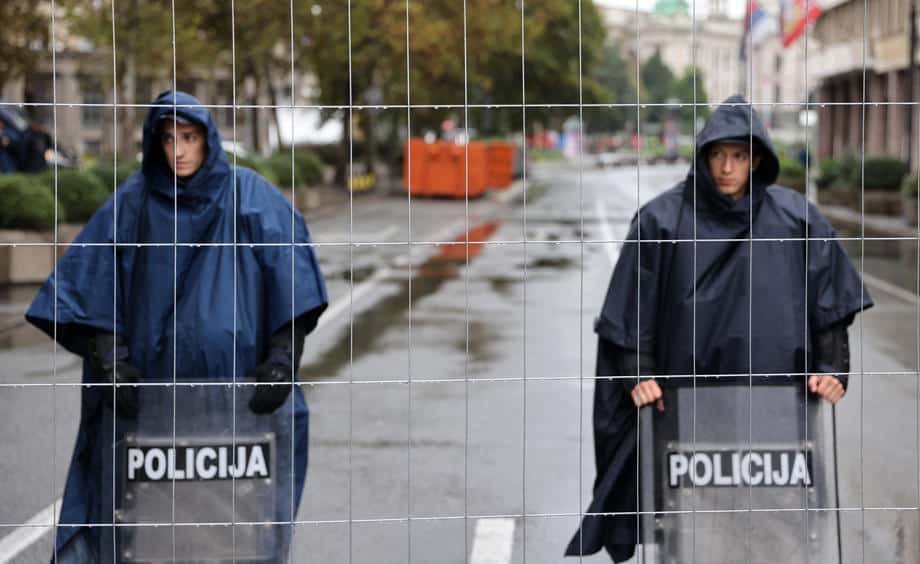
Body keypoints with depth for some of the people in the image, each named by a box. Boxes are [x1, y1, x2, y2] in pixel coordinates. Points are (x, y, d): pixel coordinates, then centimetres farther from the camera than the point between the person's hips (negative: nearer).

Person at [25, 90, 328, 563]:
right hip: (153, 388, 1)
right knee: (149, 511, -2)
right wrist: (111, 359, -11)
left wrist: (281, 359, -15)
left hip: (235, 383, -1)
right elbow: (91, 281, 0)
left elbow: (291, 277, -5)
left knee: (234, 510, -1)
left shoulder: (249, 196, 1)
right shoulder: (134, 201, 4)